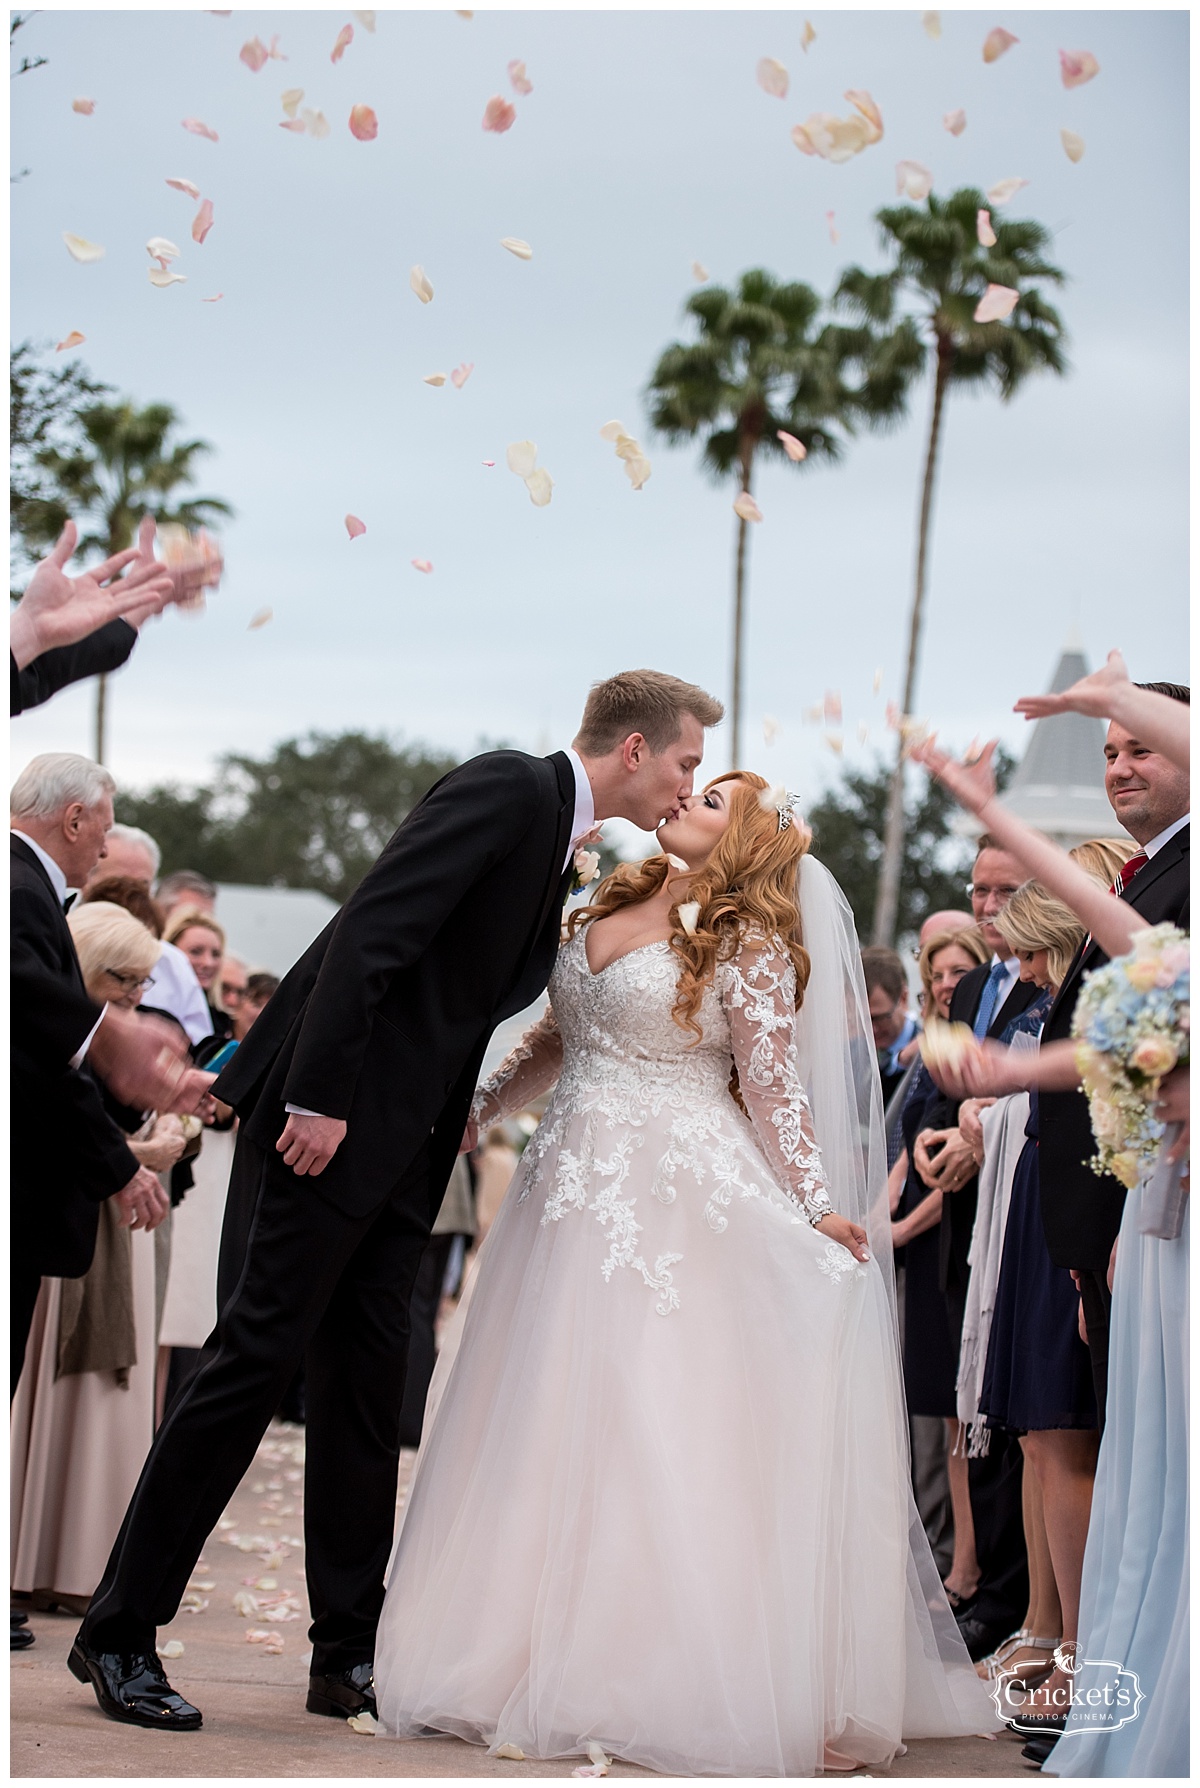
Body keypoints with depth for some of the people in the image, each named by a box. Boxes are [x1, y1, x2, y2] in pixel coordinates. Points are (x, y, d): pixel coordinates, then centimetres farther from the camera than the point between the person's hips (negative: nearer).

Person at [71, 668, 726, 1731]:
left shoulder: (561, 846, 18)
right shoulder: (508, 788, -11)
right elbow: (372, 933, -19)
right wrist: (319, 1100, -22)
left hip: (401, 1144, 9)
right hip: (327, 1119, -9)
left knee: (368, 1385, 8)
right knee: (259, 1356, -8)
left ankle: (349, 1655, 12)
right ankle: (119, 1634, -1)